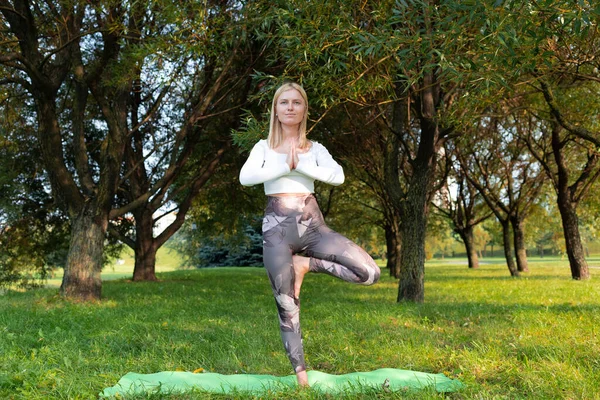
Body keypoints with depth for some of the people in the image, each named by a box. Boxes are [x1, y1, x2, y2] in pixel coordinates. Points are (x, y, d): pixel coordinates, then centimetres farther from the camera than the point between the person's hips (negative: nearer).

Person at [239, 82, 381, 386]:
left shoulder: (315, 149, 11)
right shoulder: (264, 147, 10)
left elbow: (338, 176, -8)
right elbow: (245, 178, -10)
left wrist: (299, 164, -12)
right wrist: (285, 165, -10)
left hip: (311, 224, 2)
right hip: (277, 228, -1)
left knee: (369, 273, -14)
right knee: (287, 306, -1)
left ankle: (307, 265, 2)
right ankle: (300, 373, 13)